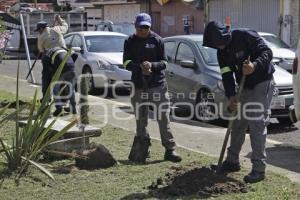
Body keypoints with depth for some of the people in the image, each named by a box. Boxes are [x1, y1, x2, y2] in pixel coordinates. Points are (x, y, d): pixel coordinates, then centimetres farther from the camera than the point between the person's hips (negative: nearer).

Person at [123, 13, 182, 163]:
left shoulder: (157, 40, 3)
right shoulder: (130, 42, 6)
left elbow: (164, 62, 1)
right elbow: (127, 62, -3)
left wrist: (152, 65, -20)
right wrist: (140, 66, -22)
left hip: (158, 84, -1)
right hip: (138, 86, 1)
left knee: (163, 118, -2)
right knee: (140, 120, 8)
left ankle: (170, 150, 4)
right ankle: (141, 151, 17)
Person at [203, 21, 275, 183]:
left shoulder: (245, 36, -18)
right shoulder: (222, 51, 2)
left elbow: (267, 52, -20)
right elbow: (227, 75, -2)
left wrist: (255, 65, -38)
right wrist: (231, 96, -15)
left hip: (262, 84, -7)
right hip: (245, 87, 7)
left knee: (257, 125, -11)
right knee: (237, 124, 12)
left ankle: (259, 169, -7)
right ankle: (232, 161, 27)